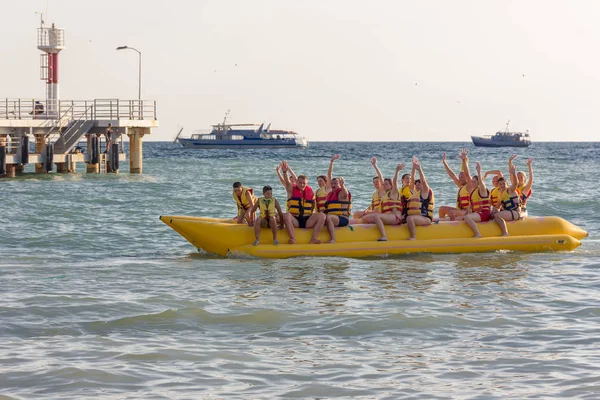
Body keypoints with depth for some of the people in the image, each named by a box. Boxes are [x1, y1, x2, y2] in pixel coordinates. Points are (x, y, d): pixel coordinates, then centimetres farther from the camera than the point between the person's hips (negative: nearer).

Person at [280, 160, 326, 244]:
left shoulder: (310, 191, 11)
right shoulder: (291, 189, 4)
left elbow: (313, 205, 24)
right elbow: (287, 181, -17)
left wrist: (312, 213, 7)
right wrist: (284, 172, -36)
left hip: (307, 221, 3)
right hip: (295, 221, -2)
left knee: (322, 215, -22)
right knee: (286, 215, -35)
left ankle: (313, 239, -29)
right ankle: (292, 238, -38)